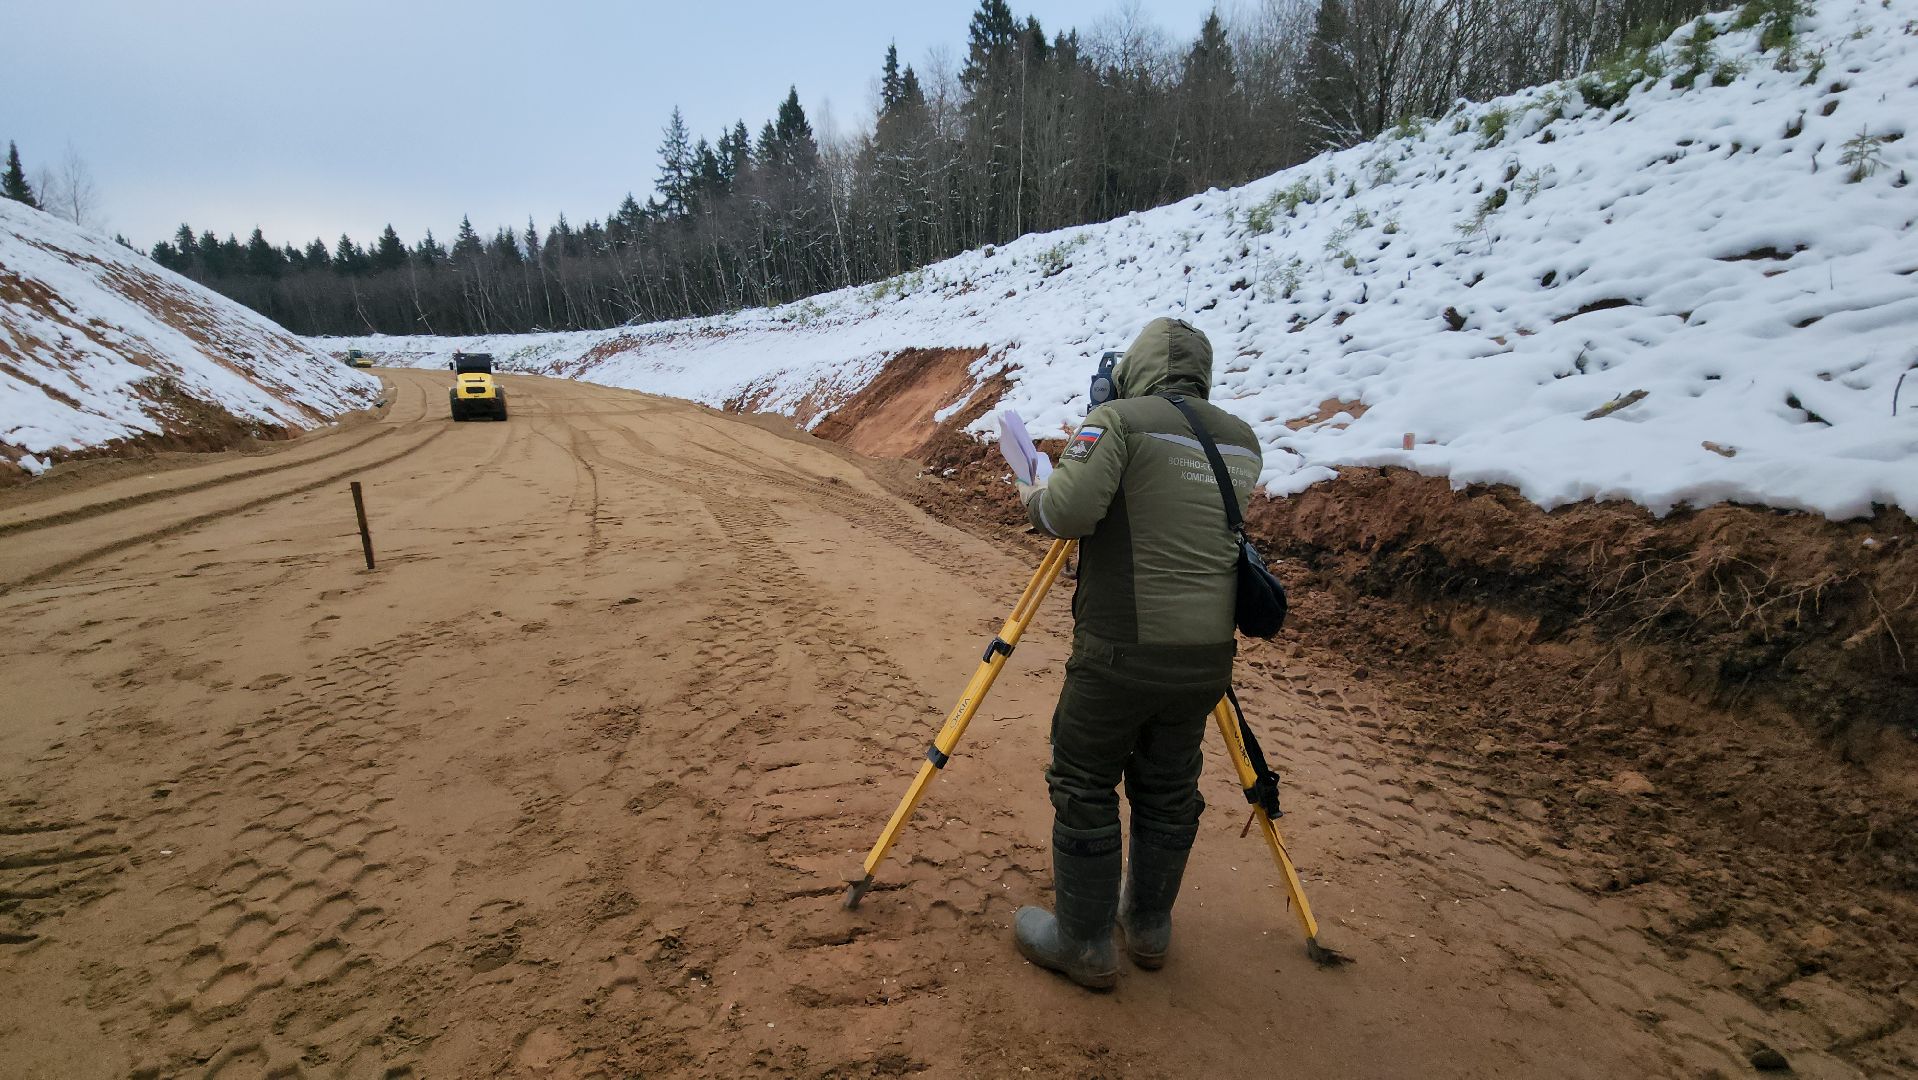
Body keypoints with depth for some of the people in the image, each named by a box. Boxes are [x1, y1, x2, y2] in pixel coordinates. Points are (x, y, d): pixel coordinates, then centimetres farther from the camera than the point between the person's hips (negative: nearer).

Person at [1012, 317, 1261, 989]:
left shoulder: (1119, 420, -10)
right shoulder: (1243, 441, 10)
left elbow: (1069, 510, -22)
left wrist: (1034, 499, 0)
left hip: (1119, 652, -6)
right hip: (1207, 656, 6)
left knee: (1084, 792, 10)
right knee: (1168, 792, 20)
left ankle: (1084, 945, 22)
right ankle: (1149, 926, 37)